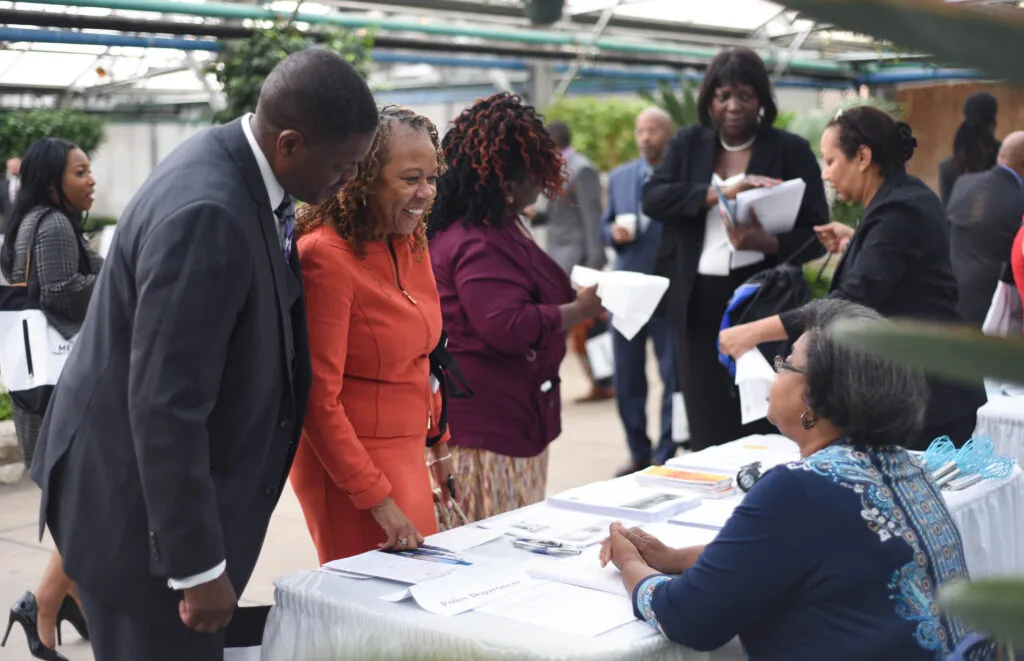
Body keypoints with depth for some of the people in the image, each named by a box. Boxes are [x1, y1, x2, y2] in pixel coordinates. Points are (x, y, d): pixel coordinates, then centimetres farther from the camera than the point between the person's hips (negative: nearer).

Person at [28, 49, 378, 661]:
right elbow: (166, 405, -27)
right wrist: (199, 567, -22)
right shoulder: (207, 214, -28)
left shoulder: (237, 166, 1)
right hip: (138, 501, -9)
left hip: (172, 479, 9)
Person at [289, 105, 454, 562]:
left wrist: (439, 441, 21)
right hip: (349, 468, -8)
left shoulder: (410, 241, 4)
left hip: (405, 453, 8)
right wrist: (378, 500, -20)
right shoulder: (326, 256, -21)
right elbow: (317, 399, -20)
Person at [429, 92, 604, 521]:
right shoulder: (476, 244, -21)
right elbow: (510, 327, -27)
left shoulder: (493, 229, 14)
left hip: (507, 418, 11)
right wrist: (580, 310, -14)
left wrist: (575, 297, 11)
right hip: (485, 426, -11)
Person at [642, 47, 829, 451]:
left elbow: (816, 232, -2)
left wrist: (767, 242, -22)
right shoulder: (688, 144, 10)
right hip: (698, 301, 3)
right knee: (707, 427, 4)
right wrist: (718, 192, -18)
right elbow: (653, 198, -4)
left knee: (762, 427, -4)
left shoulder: (791, 150, 2)